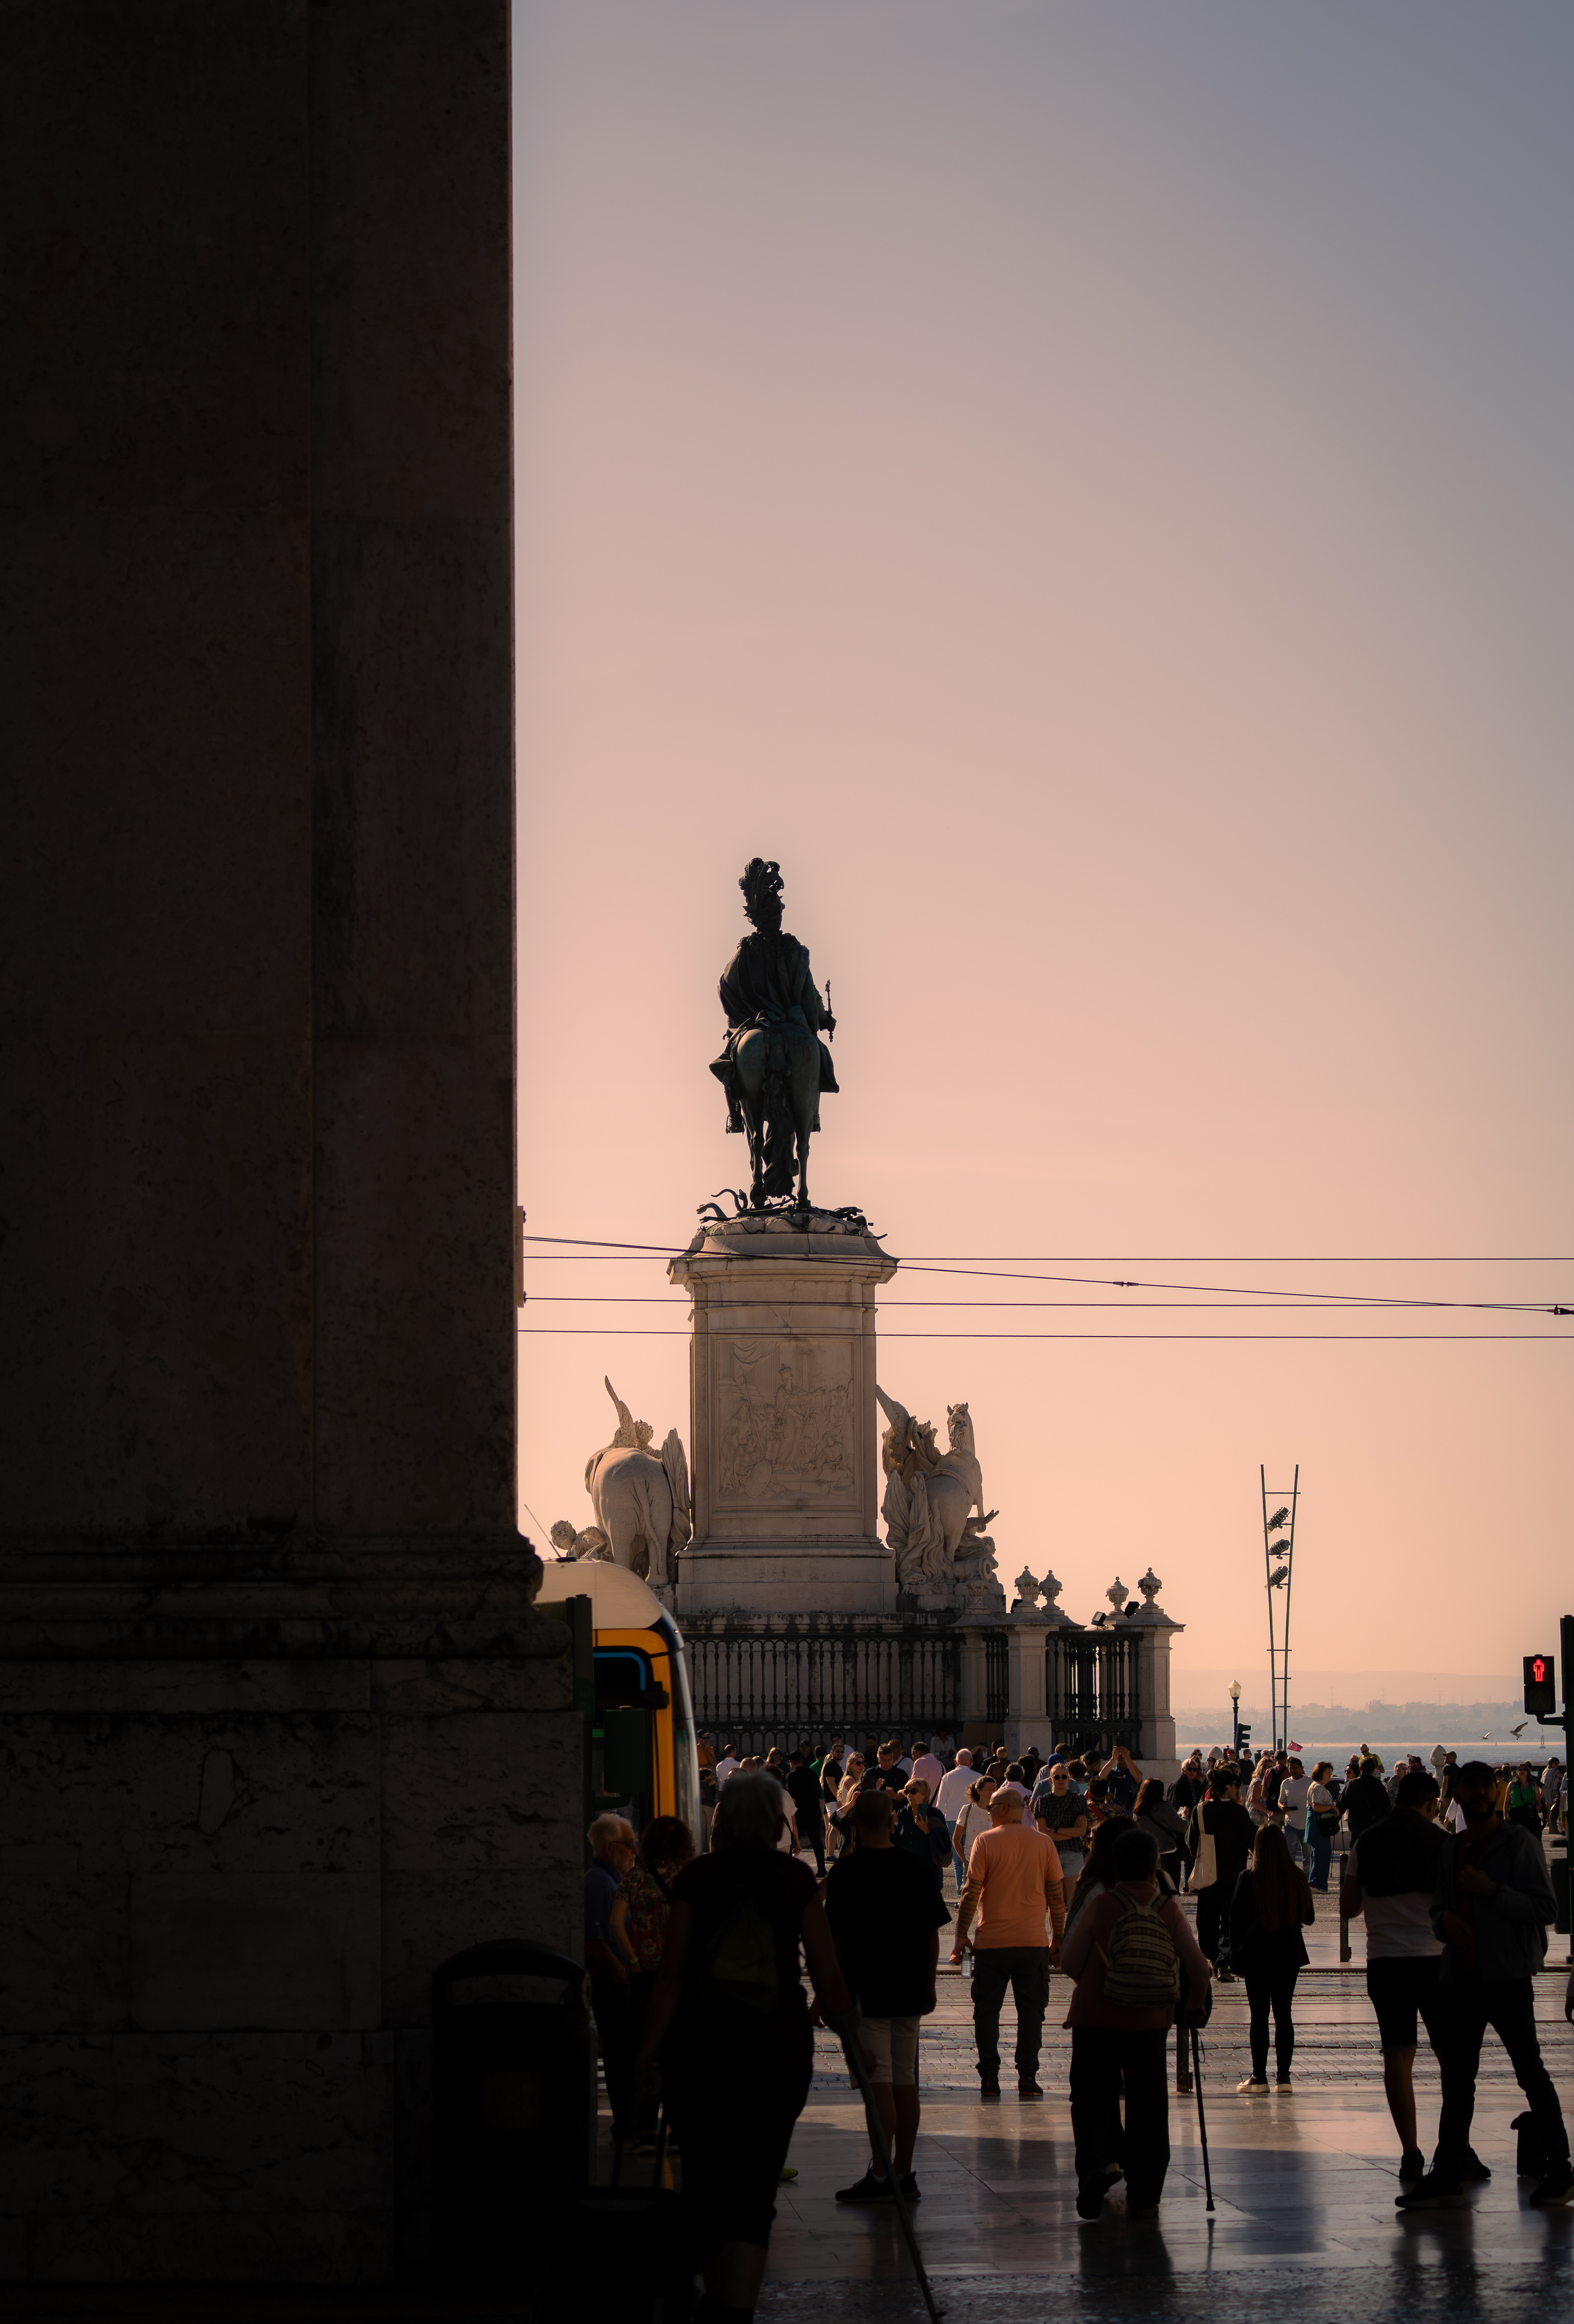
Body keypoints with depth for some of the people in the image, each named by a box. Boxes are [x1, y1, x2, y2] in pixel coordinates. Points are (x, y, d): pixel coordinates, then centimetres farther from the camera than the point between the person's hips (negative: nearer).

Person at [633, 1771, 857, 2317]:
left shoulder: (696, 1878, -1)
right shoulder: (795, 1879, 0)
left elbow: (672, 1974, -5)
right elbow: (826, 1971, 1)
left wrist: (649, 2051, -2)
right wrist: (847, 2028, 18)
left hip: (698, 2043, 1)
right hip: (778, 2046, -1)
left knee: (706, 2175, 17)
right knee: (754, 2185, -2)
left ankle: (718, 2295, 30)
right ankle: (737, 2306, -19)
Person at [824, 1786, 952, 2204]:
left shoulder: (847, 1873, -9)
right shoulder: (916, 1869, 4)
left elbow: (836, 1938, -8)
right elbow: (933, 1932, 8)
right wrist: (928, 1985, 16)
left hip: (866, 1991, -5)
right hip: (909, 1991, 5)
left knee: (878, 2081, -6)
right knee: (905, 2081, 9)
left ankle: (880, 2176, -8)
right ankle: (904, 2175, 13)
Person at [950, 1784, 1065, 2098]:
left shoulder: (986, 1841, -4)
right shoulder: (1043, 1842, 4)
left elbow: (971, 1892, -5)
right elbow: (1056, 1894, 6)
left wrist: (961, 1936, 1)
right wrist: (1058, 1938, 14)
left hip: (992, 1942, -2)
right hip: (1034, 1942, 2)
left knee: (987, 2012, 7)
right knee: (1031, 2011, 6)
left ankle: (989, 2078, 4)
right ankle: (1027, 2078, 1)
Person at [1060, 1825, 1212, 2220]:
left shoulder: (1100, 1907, -7)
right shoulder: (1169, 1910, -3)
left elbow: (1070, 1962, -1)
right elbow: (1198, 1967, -1)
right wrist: (1196, 2006, 17)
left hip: (1096, 2020, -1)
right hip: (1150, 2024, 1)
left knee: (1093, 2099, 7)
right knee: (1148, 2106, 10)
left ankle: (1093, 2162, -17)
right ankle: (1144, 2196, 11)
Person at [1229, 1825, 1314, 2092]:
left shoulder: (1249, 1879, -11)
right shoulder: (1297, 1877, -4)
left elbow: (1237, 1918, -8)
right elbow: (1309, 1917, 4)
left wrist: (1235, 1955, 1)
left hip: (1257, 1954, -2)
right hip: (1289, 1952, 2)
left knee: (1259, 2015, 2)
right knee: (1284, 2014, 7)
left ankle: (1259, 2077, 1)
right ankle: (1284, 2077, 6)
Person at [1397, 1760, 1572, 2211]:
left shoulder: (1519, 1843, -4)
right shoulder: (1451, 1849, 15)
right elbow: (1437, 1911, 20)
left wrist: (1492, 1890, -18)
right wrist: (1445, 1920, -4)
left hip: (1508, 1977, -6)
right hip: (1461, 1978, 6)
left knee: (1530, 2071, -6)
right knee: (1457, 2077, 8)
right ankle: (1447, 2175, 12)